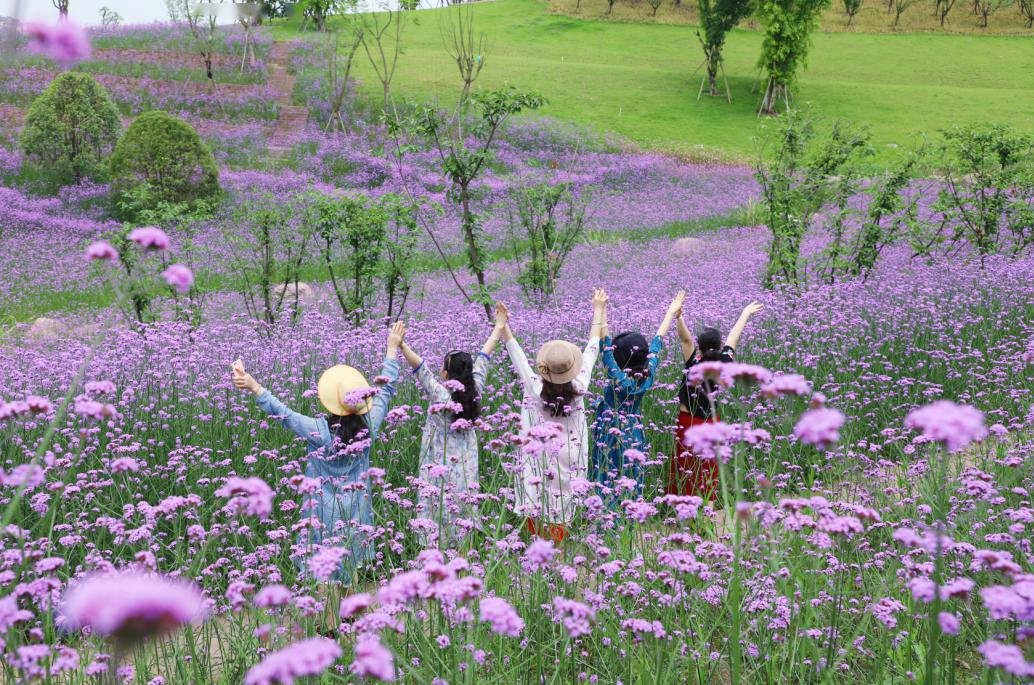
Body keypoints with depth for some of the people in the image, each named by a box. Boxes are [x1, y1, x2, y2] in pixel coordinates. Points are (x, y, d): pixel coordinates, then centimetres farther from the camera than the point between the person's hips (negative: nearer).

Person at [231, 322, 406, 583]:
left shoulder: (319, 431, -23)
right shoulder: (369, 427, -12)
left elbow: (282, 412, -20)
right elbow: (386, 390, -1)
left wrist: (253, 387, -19)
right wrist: (393, 348, 8)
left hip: (324, 510, -4)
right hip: (356, 510, 4)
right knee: (351, 575, 17)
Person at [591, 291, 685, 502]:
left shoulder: (619, 379, -24)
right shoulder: (648, 374, -8)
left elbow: (605, 345, -28)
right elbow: (657, 342, 3)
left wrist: (601, 310, -30)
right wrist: (672, 311, 15)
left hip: (612, 436, -6)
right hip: (635, 436, 6)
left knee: (609, 487, 1)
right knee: (633, 486, 15)